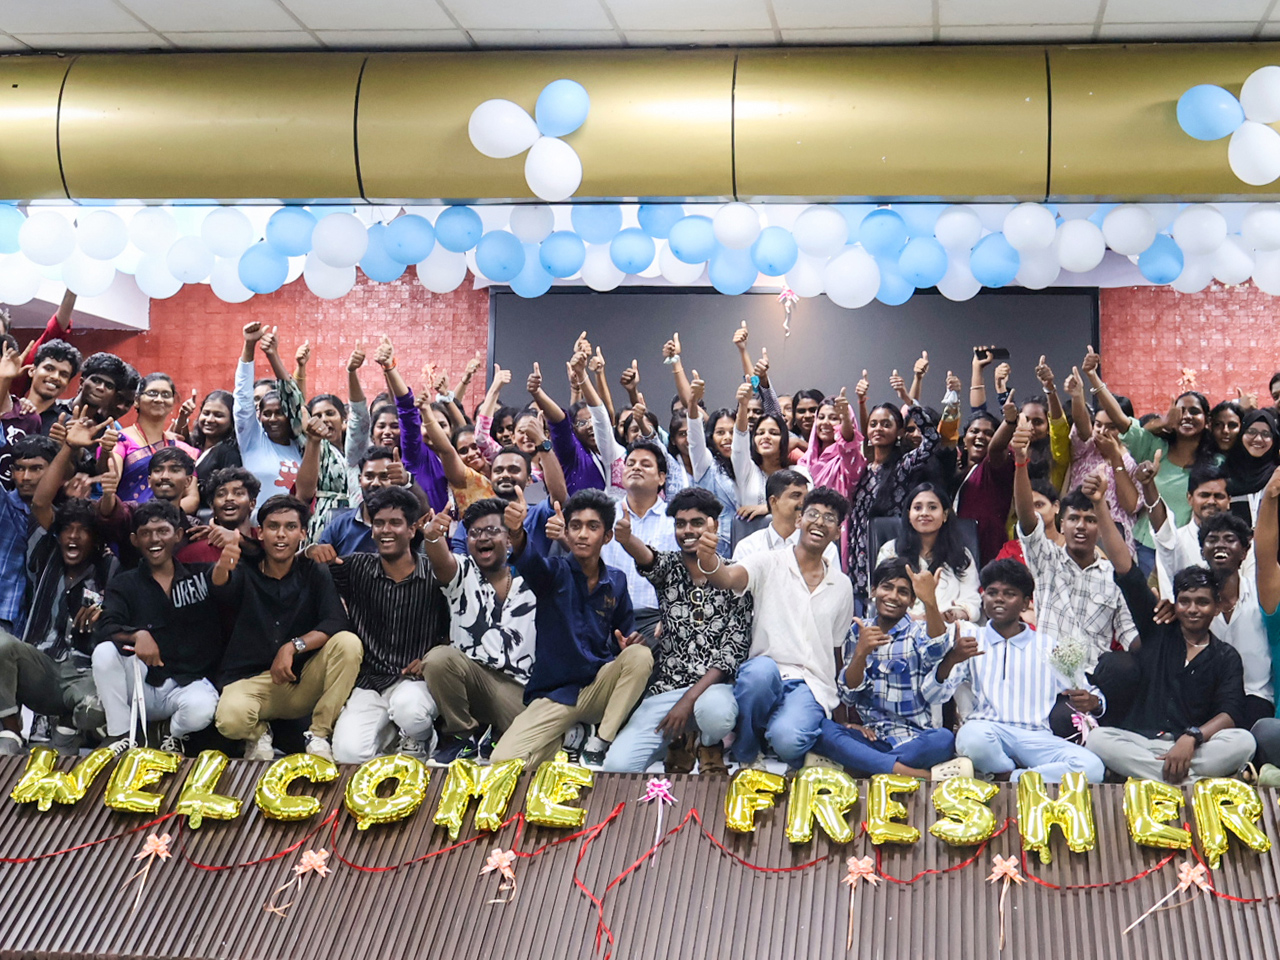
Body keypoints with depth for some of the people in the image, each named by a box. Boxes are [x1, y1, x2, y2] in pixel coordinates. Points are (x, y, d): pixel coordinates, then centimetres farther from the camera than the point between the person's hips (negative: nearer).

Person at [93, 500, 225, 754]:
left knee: (201, 708, -34)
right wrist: (138, 635, -32)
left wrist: (223, 570, -37)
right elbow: (105, 629, -9)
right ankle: (120, 737, -12)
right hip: (144, 683, 1)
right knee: (104, 652, -25)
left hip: (190, 682, -1)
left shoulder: (200, 575, 6)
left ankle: (176, 736, 3)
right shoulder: (124, 585, 7)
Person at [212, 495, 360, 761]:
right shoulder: (246, 573, 2)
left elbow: (336, 622, -11)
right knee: (231, 719, -34)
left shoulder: (314, 572, 3)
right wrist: (223, 567, -47)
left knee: (348, 643, -24)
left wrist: (293, 646, -26)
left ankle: (319, 735, -12)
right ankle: (258, 733, 5)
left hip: (303, 684, 1)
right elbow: (222, 590, -22)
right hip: (250, 679, -1)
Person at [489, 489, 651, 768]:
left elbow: (625, 635, 15)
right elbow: (529, 563, -28)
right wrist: (517, 535, -52)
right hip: (552, 693, -3)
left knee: (640, 655, -26)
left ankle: (598, 746, -18)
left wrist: (631, 642, -11)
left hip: (597, 688, 3)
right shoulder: (555, 572, -4)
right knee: (504, 761, -24)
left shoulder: (616, 581, 7)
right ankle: (568, 737, 4)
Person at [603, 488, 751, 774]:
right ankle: (678, 739, 12)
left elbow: (732, 652, -5)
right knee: (618, 765, -19)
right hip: (664, 691, 2)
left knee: (715, 710, -39)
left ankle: (709, 745, -1)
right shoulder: (669, 567, 9)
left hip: (715, 689, -2)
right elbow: (648, 560, -17)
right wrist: (626, 539, -42)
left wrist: (689, 699, -16)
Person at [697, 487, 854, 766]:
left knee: (787, 740, -32)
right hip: (764, 677, -1)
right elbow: (727, 578, -15)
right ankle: (743, 754, -13)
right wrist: (708, 559, -39)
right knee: (761, 669, -39)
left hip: (812, 685, 1)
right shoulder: (768, 564, 5)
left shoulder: (842, 586, 16)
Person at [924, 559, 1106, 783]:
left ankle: (1007, 780, -15)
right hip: (986, 731, -1)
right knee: (972, 734, -39)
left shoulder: (1049, 645, 20)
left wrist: (1091, 701, -10)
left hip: (1037, 739, 1)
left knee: (1092, 768, -28)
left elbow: (1084, 693, 17)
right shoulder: (969, 638, 16)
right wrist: (951, 659, -17)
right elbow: (932, 695, 5)